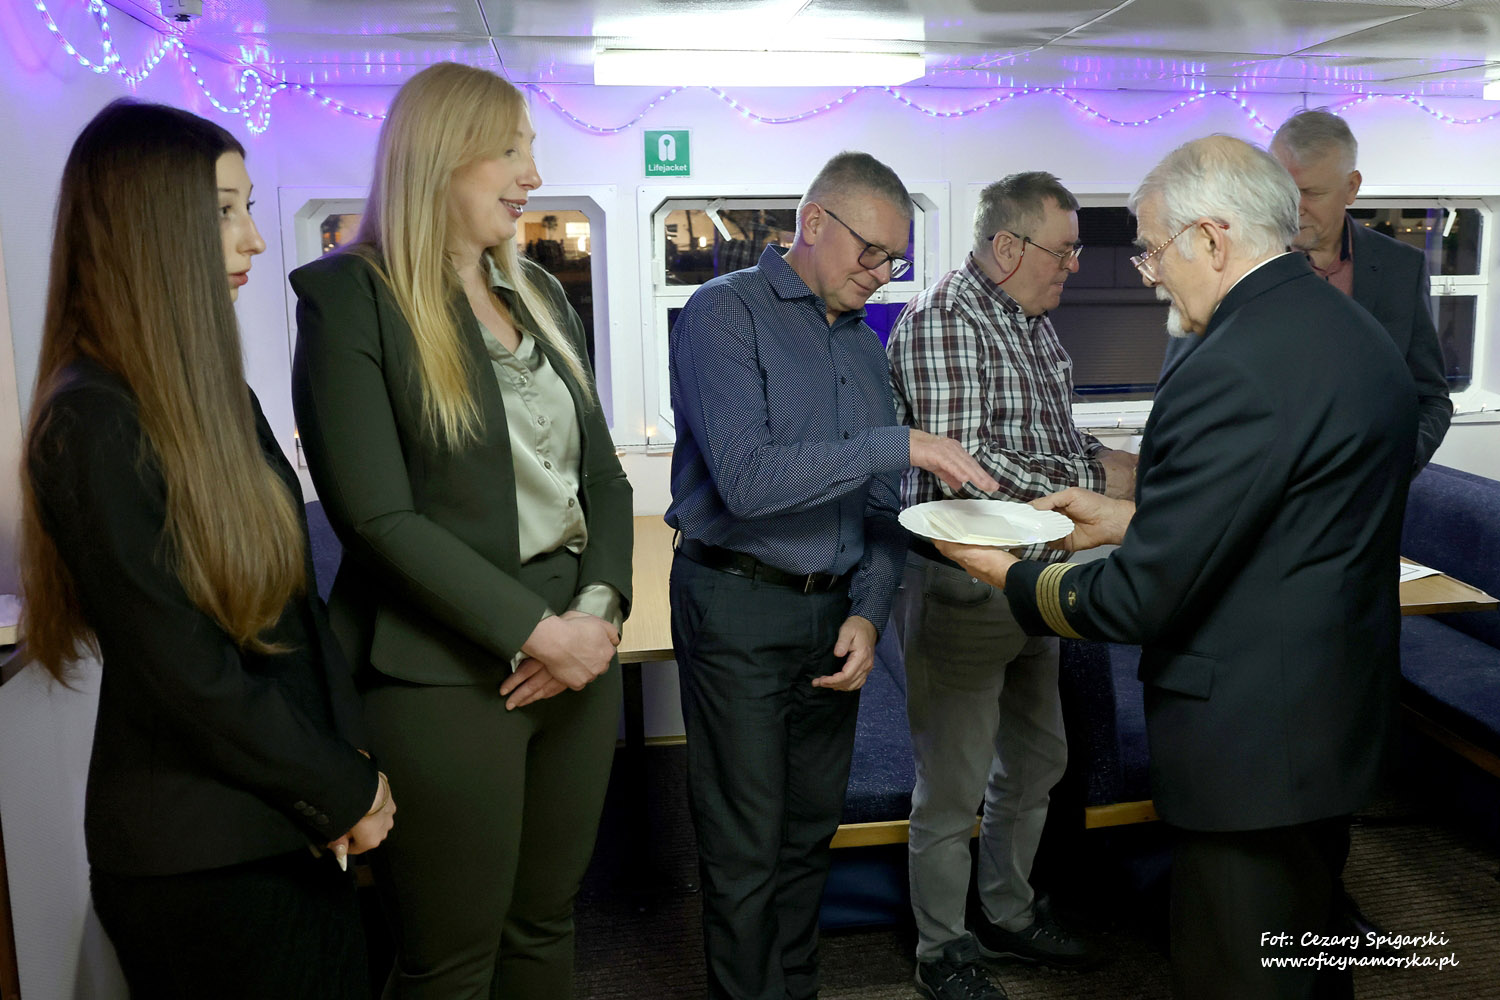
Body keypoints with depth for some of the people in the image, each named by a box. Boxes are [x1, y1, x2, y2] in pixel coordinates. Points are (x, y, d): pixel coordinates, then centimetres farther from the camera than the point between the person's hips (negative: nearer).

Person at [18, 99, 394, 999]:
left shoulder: (216, 393, 6)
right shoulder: (93, 427, -20)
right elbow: (190, 677, -21)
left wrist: (354, 762, -1)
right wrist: (345, 795, -10)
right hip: (199, 859, -7)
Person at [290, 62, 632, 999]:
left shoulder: (541, 294, 13)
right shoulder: (351, 297, -8)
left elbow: (604, 476, 11)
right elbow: (379, 518, -15)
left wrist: (600, 609, -5)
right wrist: (536, 631, -16)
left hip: (580, 652, 6)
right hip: (445, 674, -6)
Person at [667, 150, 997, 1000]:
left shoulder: (866, 345, 13)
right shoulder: (727, 313, -8)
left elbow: (880, 506, 14)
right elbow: (747, 479, -22)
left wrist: (869, 612, -1)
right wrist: (897, 445, -22)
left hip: (835, 613, 7)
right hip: (739, 612, -6)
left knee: (811, 830, 16)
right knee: (747, 850, 3)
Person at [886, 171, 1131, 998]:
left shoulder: (1034, 322, 12)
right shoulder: (942, 320, -17)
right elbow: (958, 461, -26)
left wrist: (1104, 457, 2)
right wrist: (1091, 479, -19)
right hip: (959, 586, -9)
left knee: (1036, 760, 22)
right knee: (954, 787, 5)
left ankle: (1007, 912, 42)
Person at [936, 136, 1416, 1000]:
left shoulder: (1233, 373, -26)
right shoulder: (1357, 332, 6)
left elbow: (1141, 599, -23)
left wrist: (1013, 577, -7)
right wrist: (1133, 518, 10)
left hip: (1253, 740, -10)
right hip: (1339, 715, 10)